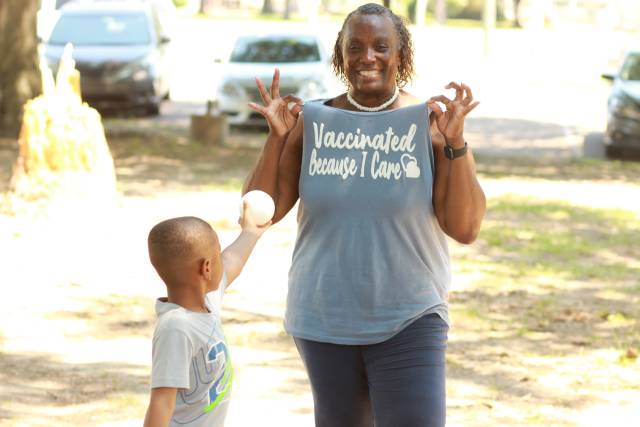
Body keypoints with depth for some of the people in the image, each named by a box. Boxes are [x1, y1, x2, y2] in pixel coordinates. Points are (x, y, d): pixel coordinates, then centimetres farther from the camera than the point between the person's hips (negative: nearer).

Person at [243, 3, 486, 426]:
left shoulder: (430, 123, -7)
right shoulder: (312, 122, 0)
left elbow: (466, 228, -11)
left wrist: (455, 142, -22)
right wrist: (277, 137, -15)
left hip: (407, 323, -3)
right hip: (324, 321, 3)